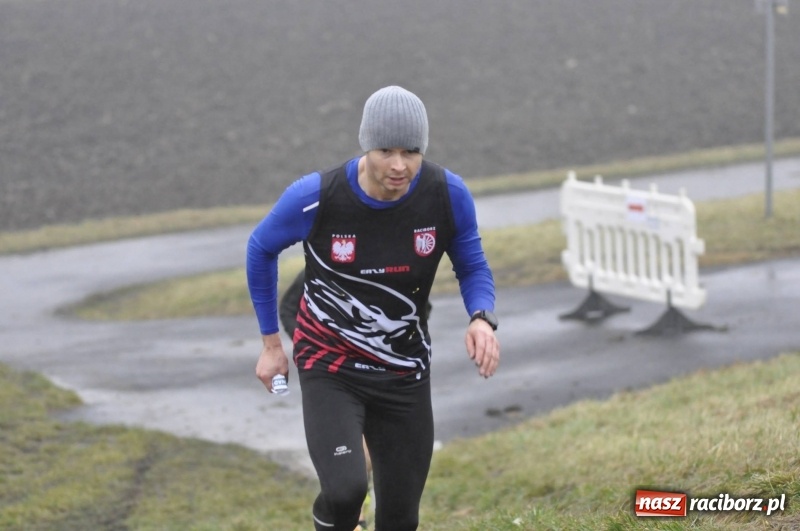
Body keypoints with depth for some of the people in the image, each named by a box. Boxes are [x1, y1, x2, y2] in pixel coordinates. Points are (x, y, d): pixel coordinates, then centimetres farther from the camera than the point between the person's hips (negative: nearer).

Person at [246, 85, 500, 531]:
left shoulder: (448, 195, -16)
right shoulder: (316, 198, -21)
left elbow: (472, 267, 1)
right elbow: (261, 249, 0)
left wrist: (482, 319, -22)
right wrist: (271, 342, 5)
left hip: (405, 372, 3)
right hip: (329, 365, -3)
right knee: (345, 490, -25)